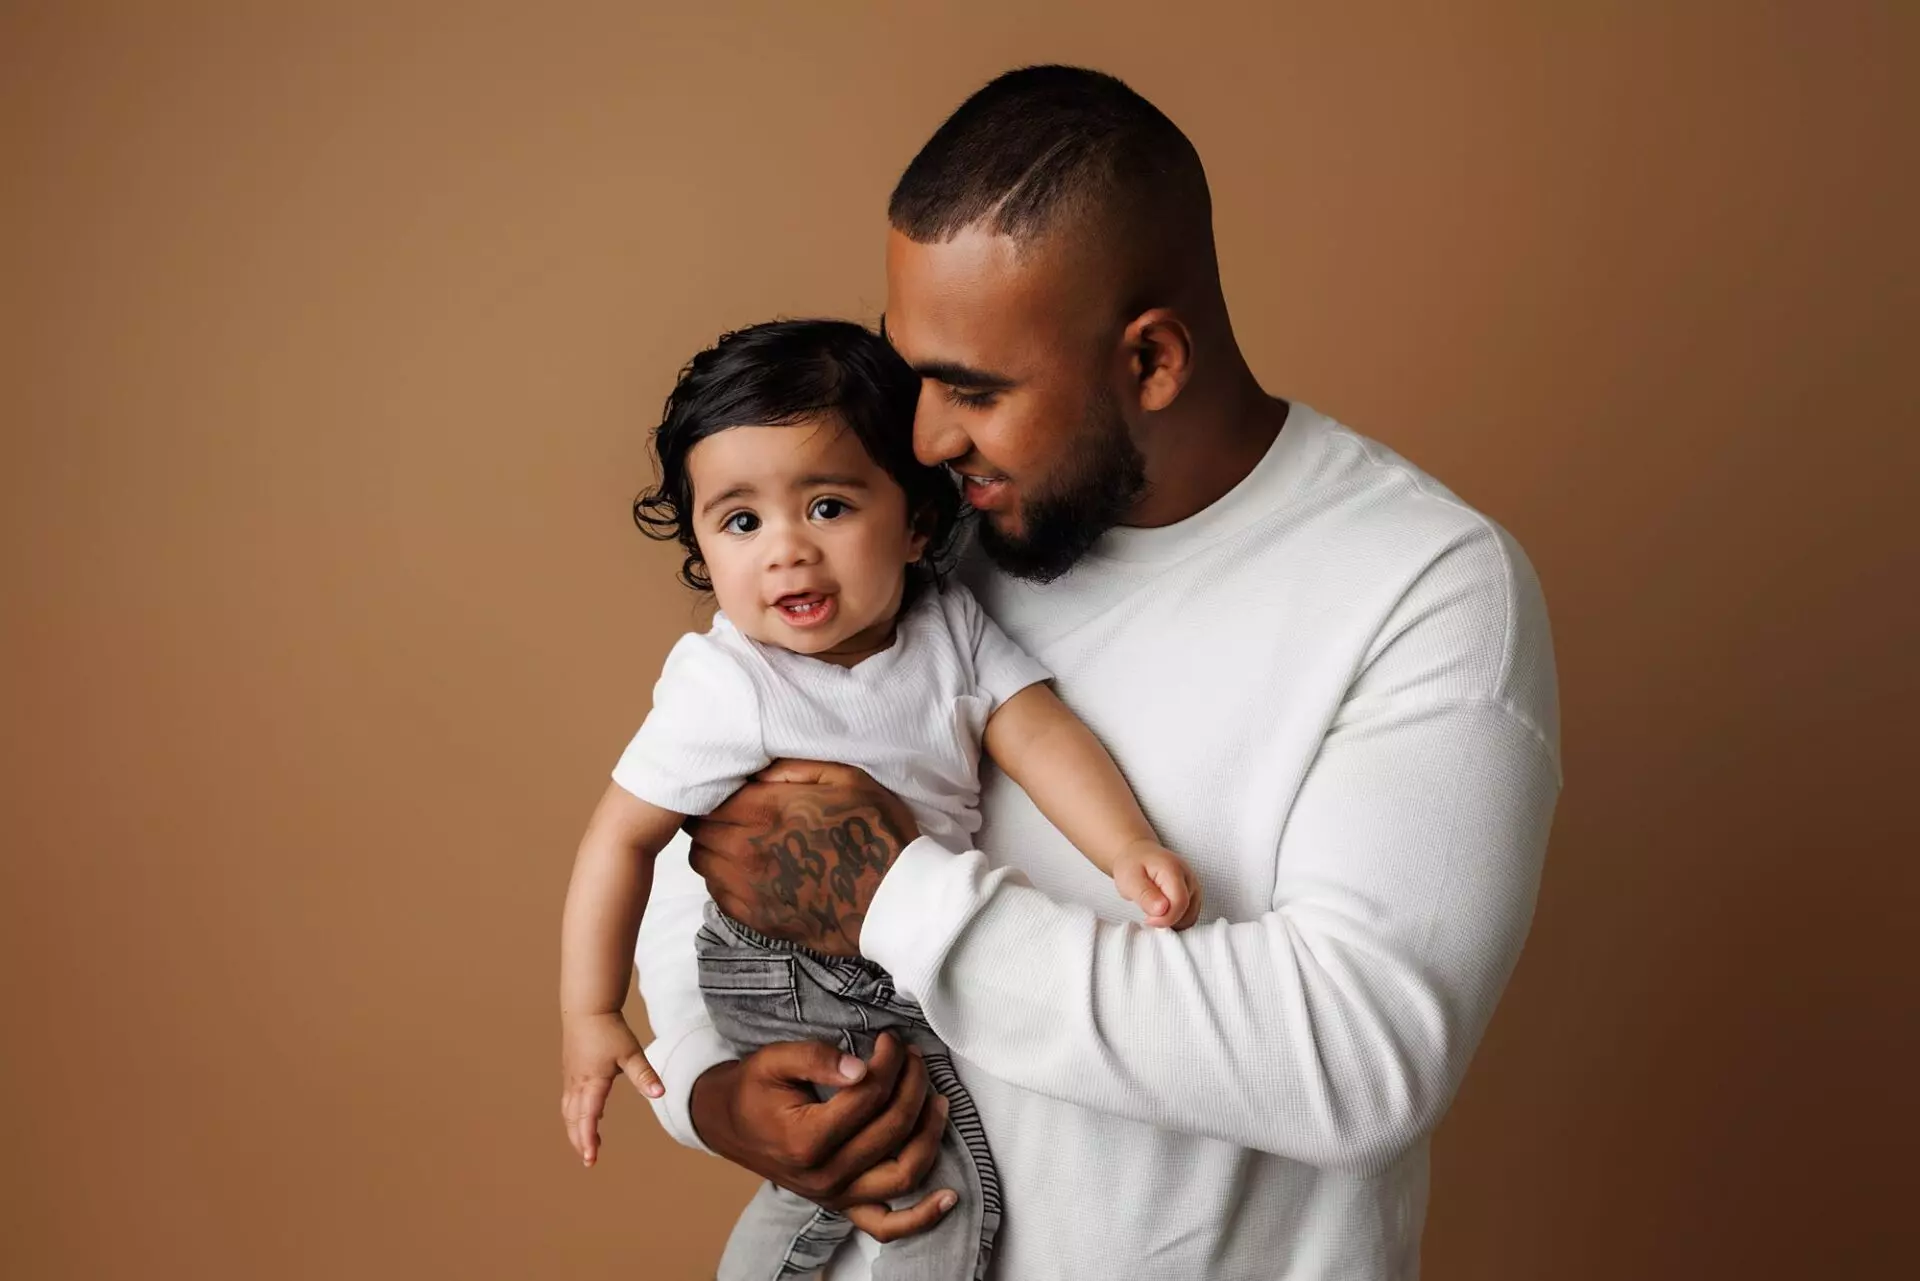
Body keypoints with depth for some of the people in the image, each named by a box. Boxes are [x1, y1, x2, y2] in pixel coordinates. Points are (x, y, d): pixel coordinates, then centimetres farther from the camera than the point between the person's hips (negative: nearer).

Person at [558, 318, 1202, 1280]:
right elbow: (622, 837, -18)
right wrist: (588, 1016, -17)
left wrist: (1127, 850, -32)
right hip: (795, 984, -5)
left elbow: (1038, 732, -16)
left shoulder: (949, 623, -11)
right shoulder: (723, 687, -24)